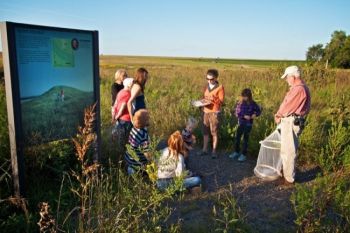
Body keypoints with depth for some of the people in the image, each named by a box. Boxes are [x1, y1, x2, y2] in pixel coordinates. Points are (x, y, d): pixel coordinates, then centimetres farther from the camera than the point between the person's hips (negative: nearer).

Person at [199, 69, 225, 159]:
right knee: (205, 131, 9)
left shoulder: (220, 87, -6)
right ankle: (204, 149, 19)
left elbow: (221, 101, -10)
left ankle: (214, 151, 9)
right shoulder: (207, 86, 11)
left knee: (214, 132, 0)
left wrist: (213, 99, -25)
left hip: (214, 112, -5)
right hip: (205, 111, 5)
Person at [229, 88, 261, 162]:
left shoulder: (252, 104, -6)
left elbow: (259, 110, 7)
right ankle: (236, 152, 26)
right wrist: (244, 116, -17)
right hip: (241, 123, 2)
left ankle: (243, 154, 15)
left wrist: (255, 114, -13)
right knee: (237, 137, 9)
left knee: (245, 139, 5)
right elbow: (236, 112, -6)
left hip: (248, 124, -2)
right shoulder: (240, 103, -4)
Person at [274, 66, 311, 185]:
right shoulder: (301, 87, 14)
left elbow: (288, 105, -17)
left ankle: (289, 178, 8)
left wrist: (278, 115, 0)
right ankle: (286, 171, 35)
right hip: (292, 121, 11)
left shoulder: (298, 89, -20)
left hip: (291, 122, -11)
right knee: (287, 149, 21)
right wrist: (280, 114, 3)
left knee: (288, 151, -2)